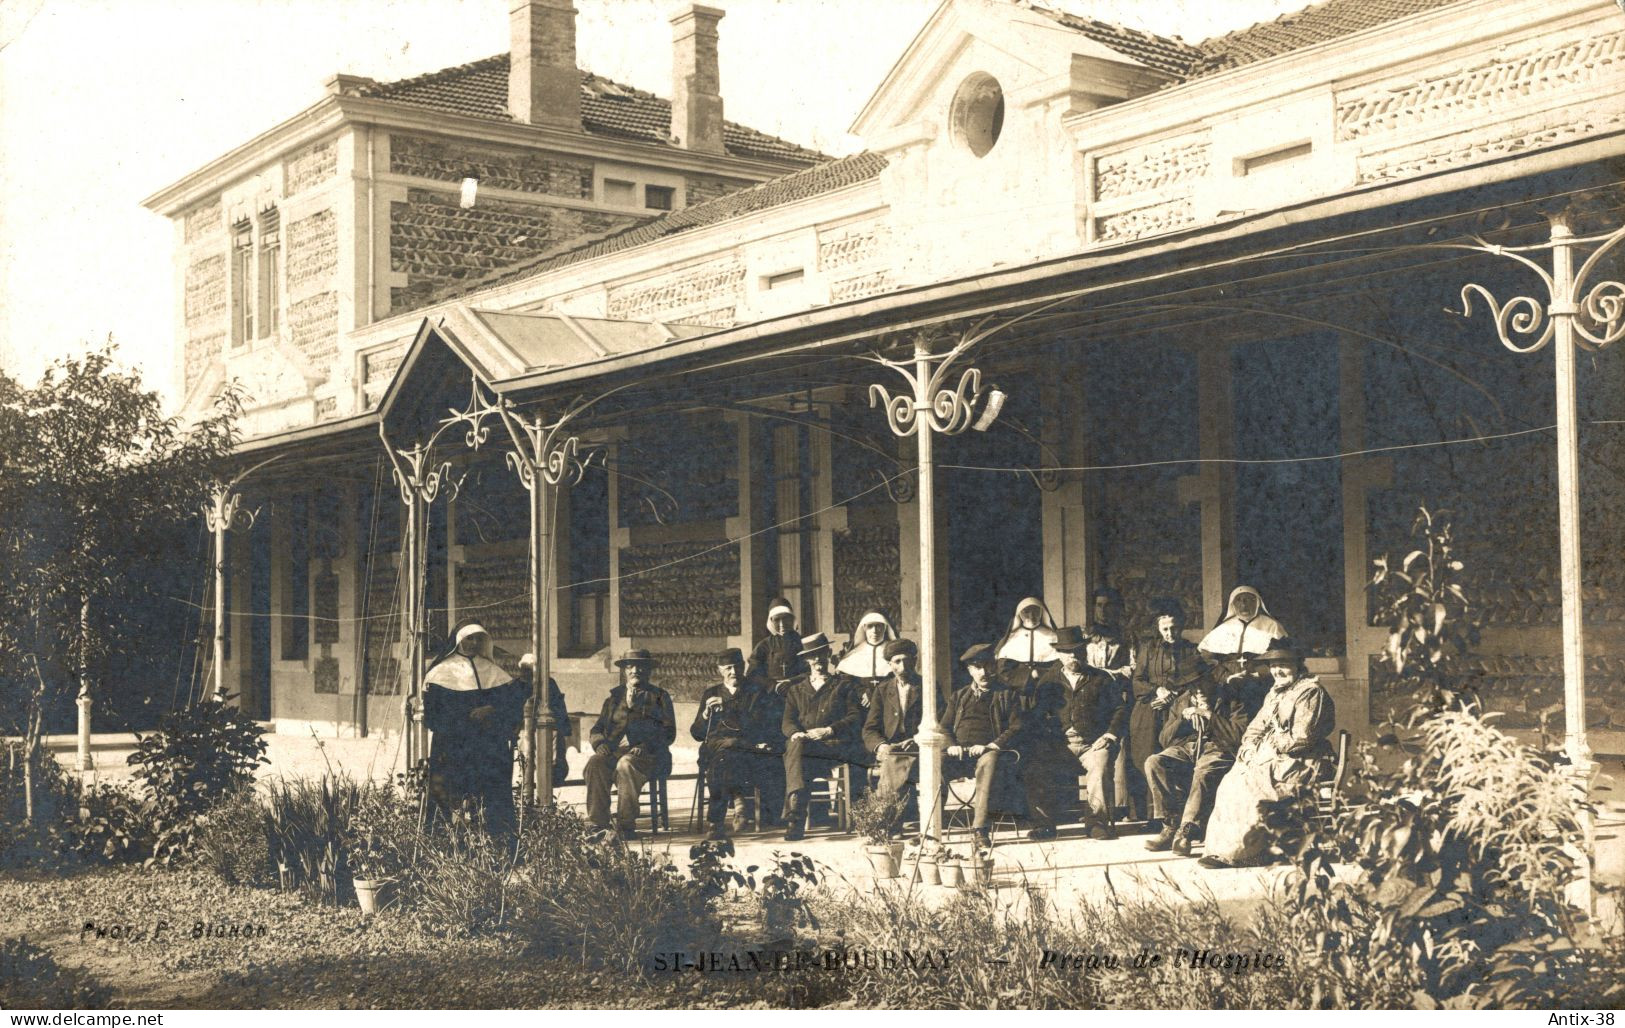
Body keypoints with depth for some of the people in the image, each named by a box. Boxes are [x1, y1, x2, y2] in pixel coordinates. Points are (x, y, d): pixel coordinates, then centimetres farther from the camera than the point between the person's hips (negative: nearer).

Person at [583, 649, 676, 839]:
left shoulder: (659, 696, 15)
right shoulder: (614, 696, 24)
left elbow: (669, 733, 4)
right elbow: (597, 729, 20)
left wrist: (643, 746, -13)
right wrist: (600, 744, -5)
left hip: (648, 754, -3)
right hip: (613, 752, 3)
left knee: (626, 764, -37)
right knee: (595, 763, -30)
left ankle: (626, 825, -34)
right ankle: (597, 823, -31)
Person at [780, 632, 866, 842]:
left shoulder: (845, 684, 20)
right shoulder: (796, 688, 29)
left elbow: (856, 717, 6)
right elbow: (787, 721, 17)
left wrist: (828, 731, -10)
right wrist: (796, 733, -9)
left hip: (836, 745, -2)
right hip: (803, 742, 2)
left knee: (798, 747, -36)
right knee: (796, 744, -37)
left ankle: (793, 813, -44)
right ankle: (796, 820, -48)